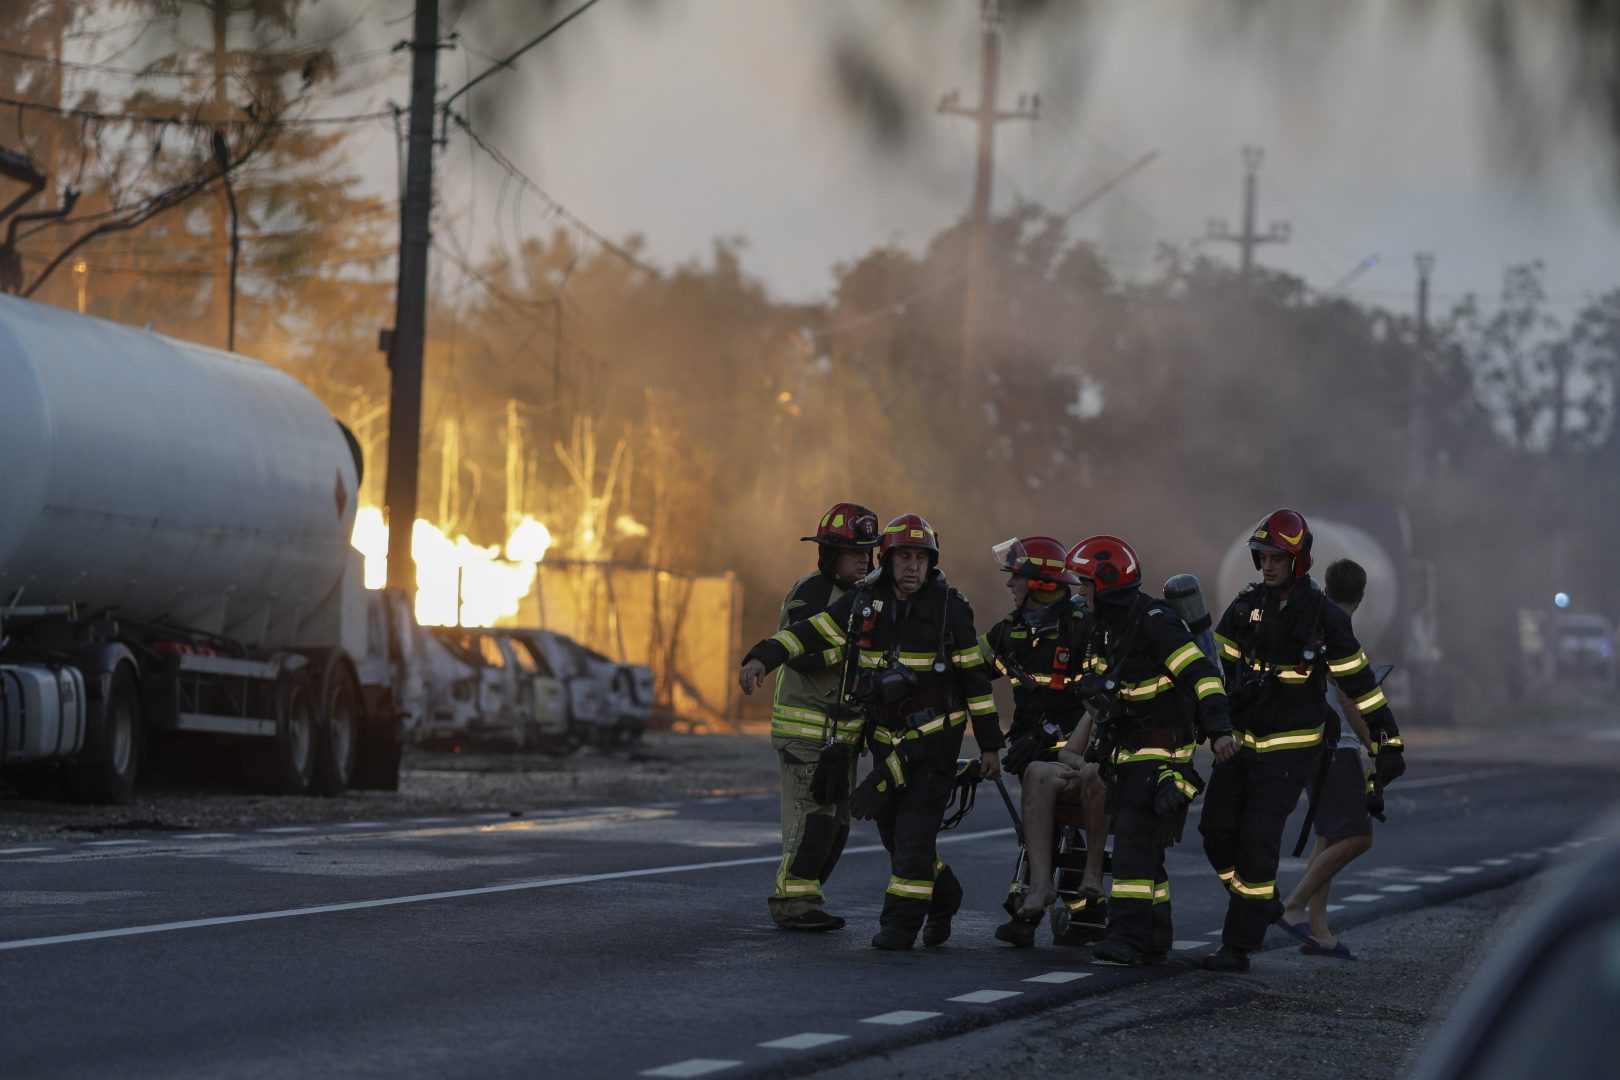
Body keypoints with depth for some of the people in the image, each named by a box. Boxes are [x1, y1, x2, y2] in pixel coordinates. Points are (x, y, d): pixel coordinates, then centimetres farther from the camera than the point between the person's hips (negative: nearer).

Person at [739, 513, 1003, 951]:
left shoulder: (950, 608, -8)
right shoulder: (862, 602, 0)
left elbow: (975, 678, -5)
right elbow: (810, 632, -5)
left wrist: (989, 745, -5)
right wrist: (762, 658, -23)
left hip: (935, 736, -4)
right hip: (886, 738, 5)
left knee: (914, 832, -12)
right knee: (893, 831, 11)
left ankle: (901, 922, -7)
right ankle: (942, 897, 32)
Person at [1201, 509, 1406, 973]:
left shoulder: (1324, 616, -7)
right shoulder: (1245, 607, 4)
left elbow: (1359, 681, -3)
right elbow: (1214, 666, 11)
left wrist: (1388, 741, -3)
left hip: (1289, 748, -5)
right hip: (1240, 739, 5)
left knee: (1258, 841, -12)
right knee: (1217, 830, 1)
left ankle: (1239, 944, -6)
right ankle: (1263, 904, 26)